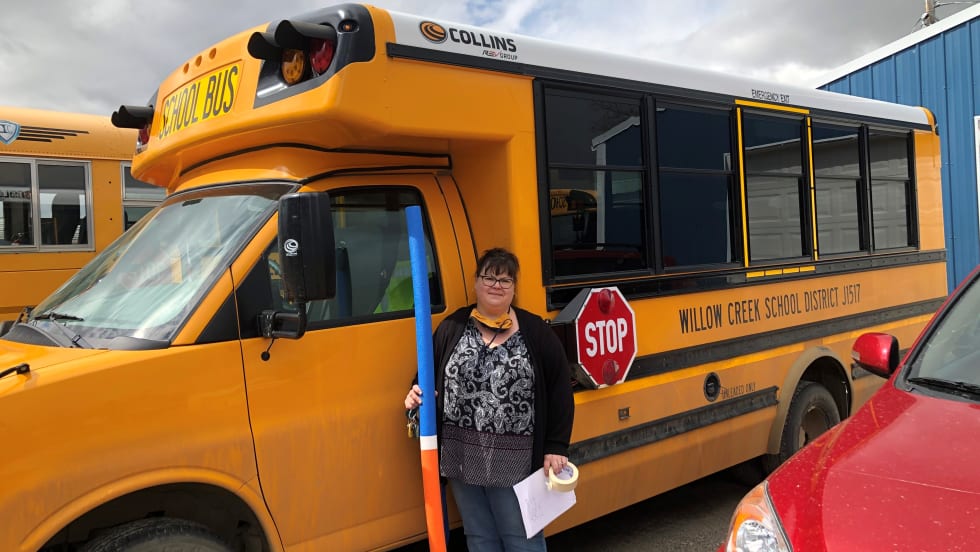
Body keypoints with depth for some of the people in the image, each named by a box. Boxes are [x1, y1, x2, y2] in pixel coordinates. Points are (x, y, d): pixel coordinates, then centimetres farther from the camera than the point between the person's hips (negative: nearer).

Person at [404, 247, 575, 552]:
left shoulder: (536, 331, -1)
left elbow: (560, 391, 0)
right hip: (461, 457, 3)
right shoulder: (452, 327, 5)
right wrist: (417, 396, -9)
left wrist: (556, 447, -4)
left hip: (515, 460, -2)